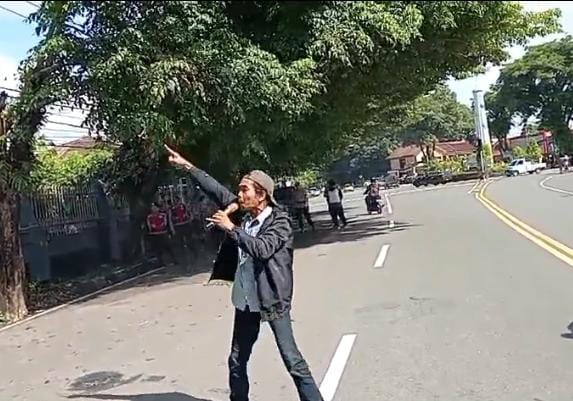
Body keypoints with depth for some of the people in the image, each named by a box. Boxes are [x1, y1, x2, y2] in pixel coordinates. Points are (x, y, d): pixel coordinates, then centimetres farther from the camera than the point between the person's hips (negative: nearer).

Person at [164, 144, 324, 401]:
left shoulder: (280, 221, -14)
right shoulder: (242, 215, 3)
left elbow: (262, 248, -29)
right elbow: (217, 190, 7)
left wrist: (231, 228, -26)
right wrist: (187, 166, 6)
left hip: (272, 300, -7)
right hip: (246, 300, 7)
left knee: (292, 360, -3)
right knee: (236, 362, 17)